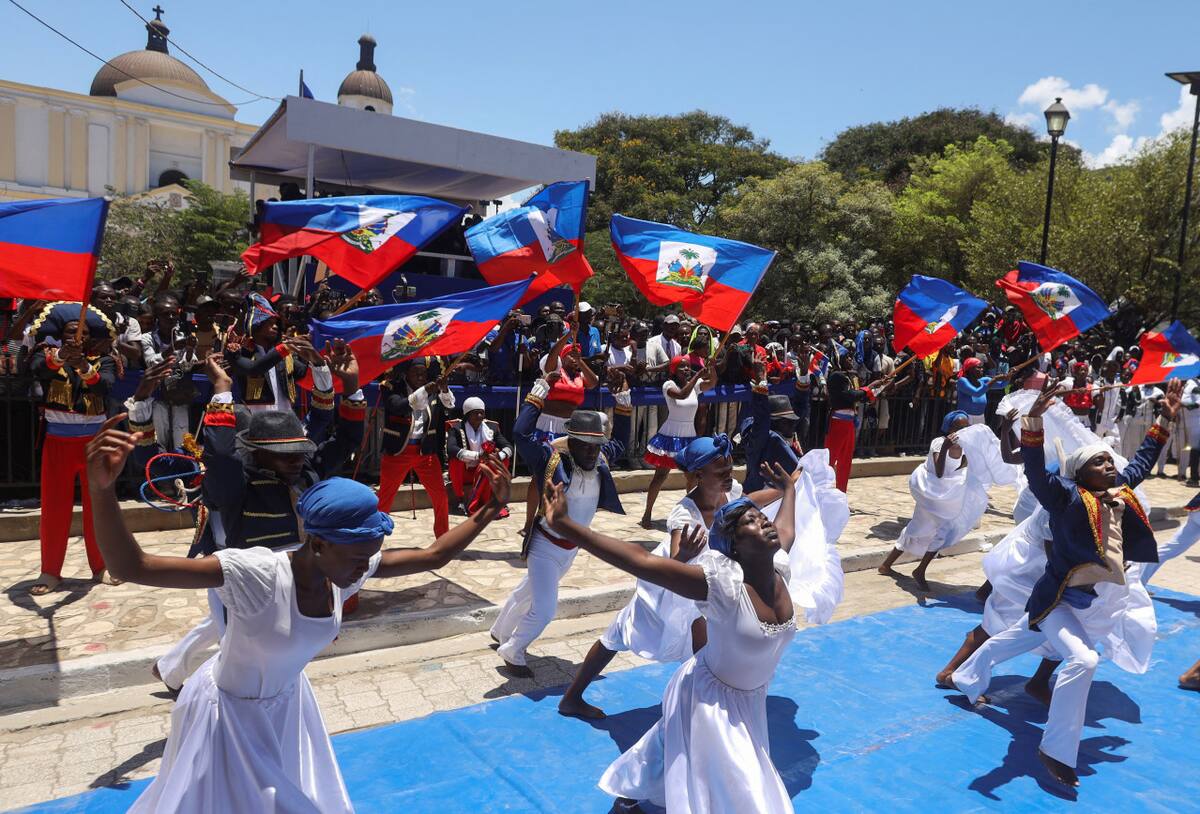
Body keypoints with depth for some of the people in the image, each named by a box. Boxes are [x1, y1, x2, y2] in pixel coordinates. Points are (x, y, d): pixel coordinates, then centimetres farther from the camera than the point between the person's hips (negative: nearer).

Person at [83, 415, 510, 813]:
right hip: (228, 711, -5)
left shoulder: (345, 570, -20)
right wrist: (101, 489, -60)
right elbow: (132, 568, -45)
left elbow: (433, 555, -10)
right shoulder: (257, 575, -38)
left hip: (285, 702, 6)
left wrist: (490, 510, -16)